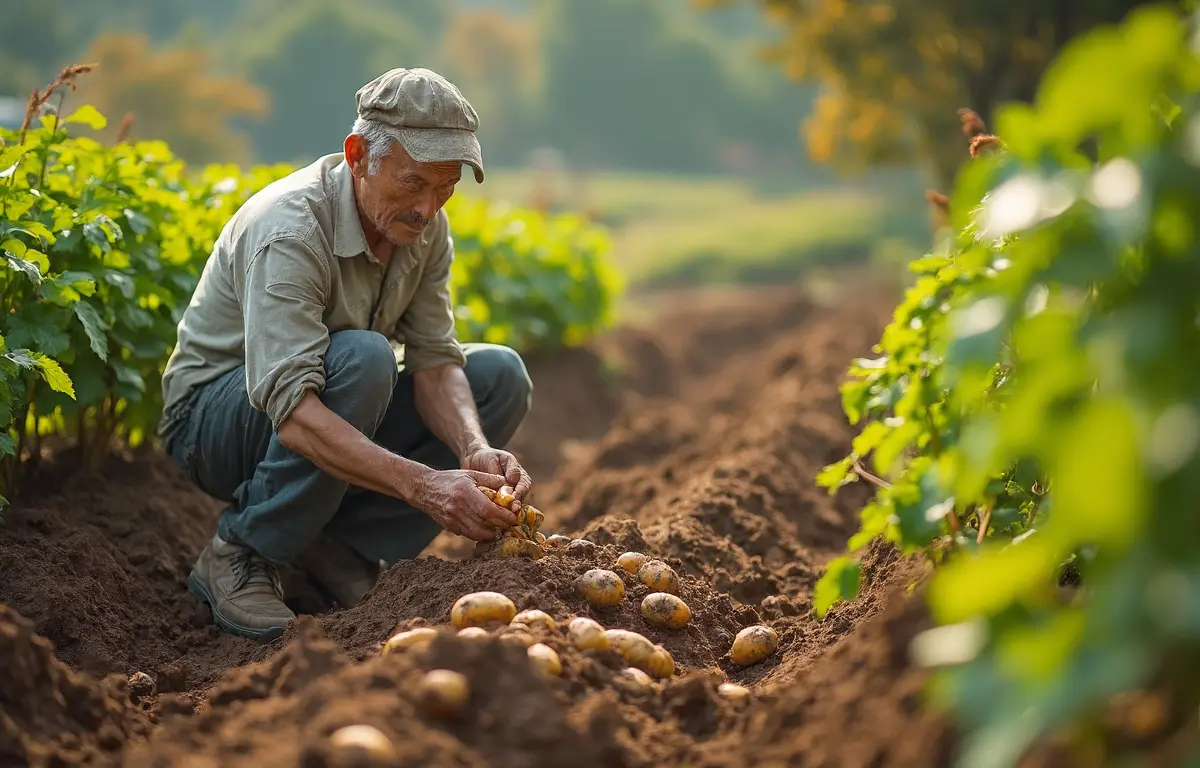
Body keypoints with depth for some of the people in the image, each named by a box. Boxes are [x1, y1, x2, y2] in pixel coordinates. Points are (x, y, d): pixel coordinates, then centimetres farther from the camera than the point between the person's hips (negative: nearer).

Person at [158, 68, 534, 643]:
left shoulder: (424, 227, -8)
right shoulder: (289, 231, -31)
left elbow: (434, 361, -12)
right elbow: (290, 409, -41)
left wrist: (475, 451, -32)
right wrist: (421, 484, -50)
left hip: (336, 414, 7)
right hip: (214, 416, -7)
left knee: (500, 376, -7)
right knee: (361, 357, -36)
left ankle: (338, 544, -6)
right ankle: (239, 555, -18)